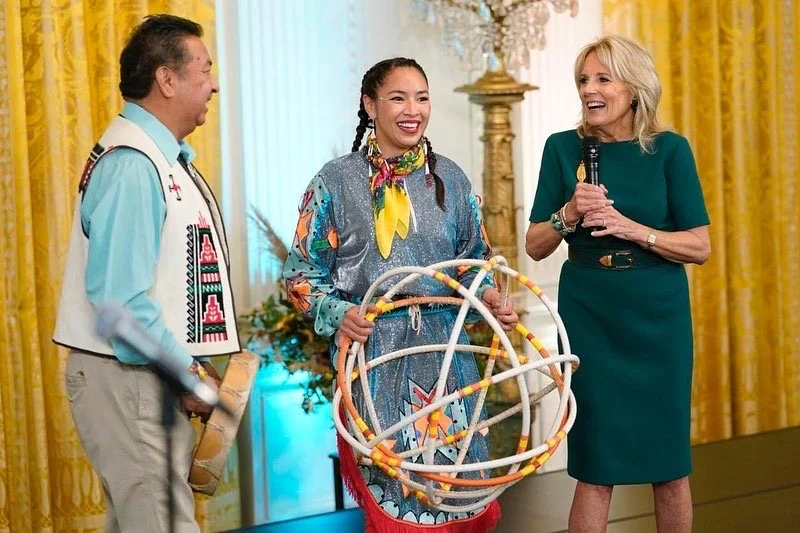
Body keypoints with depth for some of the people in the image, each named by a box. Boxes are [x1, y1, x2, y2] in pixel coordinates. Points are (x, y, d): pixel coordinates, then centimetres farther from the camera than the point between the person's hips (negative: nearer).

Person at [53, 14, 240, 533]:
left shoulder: (164, 156, 14)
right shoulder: (132, 166, -19)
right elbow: (119, 297, -24)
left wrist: (193, 364, 13)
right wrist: (188, 372, -16)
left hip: (153, 375, 10)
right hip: (130, 379, -10)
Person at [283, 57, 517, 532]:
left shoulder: (451, 179, 7)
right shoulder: (337, 181, -2)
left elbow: (475, 262, 15)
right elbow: (301, 272, 0)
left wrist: (489, 298, -5)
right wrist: (338, 313, -17)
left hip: (445, 350, 3)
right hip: (374, 353, -3)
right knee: (389, 492, 2)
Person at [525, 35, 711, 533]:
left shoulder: (669, 149, -2)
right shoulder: (564, 148, 1)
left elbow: (700, 247, -4)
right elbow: (535, 246, 3)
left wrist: (631, 228, -17)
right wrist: (568, 215, -16)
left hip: (657, 315, 0)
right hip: (589, 316, 0)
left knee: (669, 462, 7)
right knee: (595, 466, 2)